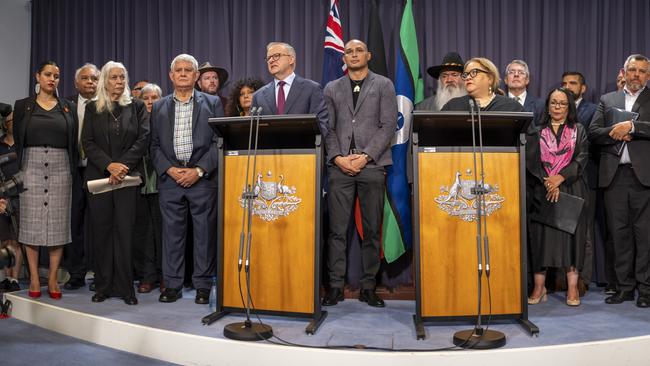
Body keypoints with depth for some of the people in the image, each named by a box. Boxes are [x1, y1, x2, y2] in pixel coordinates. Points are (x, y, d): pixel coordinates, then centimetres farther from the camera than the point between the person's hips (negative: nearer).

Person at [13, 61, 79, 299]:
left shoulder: (68, 107, 10)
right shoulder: (23, 106, 8)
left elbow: (74, 142, 8)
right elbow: (17, 140, 6)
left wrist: (74, 171, 0)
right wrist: (17, 170, -2)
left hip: (60, 168, 1)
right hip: (32, 167, -1)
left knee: (58, 222, 0)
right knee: (31, 221, 0)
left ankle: (52, 278, 7)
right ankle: (34, 278, 8)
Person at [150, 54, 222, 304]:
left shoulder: (212, 103, 6)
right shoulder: (159, 107, 14)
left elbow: (219, 141, -1)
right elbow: (154, 145, 10)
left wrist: (199, 170, -10)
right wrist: (169, 169, -6)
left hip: (202, 178, -2)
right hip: (170, 178, 2)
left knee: (205, 232, 1)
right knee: (172, 232, 5)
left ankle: (203, 285, 12)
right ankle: (172, 284, 16)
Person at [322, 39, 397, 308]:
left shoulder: (383, 85, 11)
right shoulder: (332, 89, 17)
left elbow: (388, 125, 1)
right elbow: (327, 128, 9)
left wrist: (365, 156, -10)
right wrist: (337, 157, -7)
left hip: (372, 165, -1)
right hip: (340, 166, 1)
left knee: (372, 230, 2)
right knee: (337, 230, -1)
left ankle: (368, 287, 10)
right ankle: (336, 286, 7)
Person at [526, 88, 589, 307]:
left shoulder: (578, 130, 11)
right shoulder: (536, 132, 11)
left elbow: (582, 158, -1)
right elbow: (531, 160, 0)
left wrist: (560, 177, -14)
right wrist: (547, 182, -12)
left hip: (571, 190, 0)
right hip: (541, 191, 0)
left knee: (571, 234, -3)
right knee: (541, 235, -3)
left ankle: (573, 288, 2)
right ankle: (539, 288, 2)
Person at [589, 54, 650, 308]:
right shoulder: (607, 100, 17)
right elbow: (593, 133, 6)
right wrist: (617, 132, -10)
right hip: (615, 175, 3)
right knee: (619, 232, 6)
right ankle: (624, 287, 15)